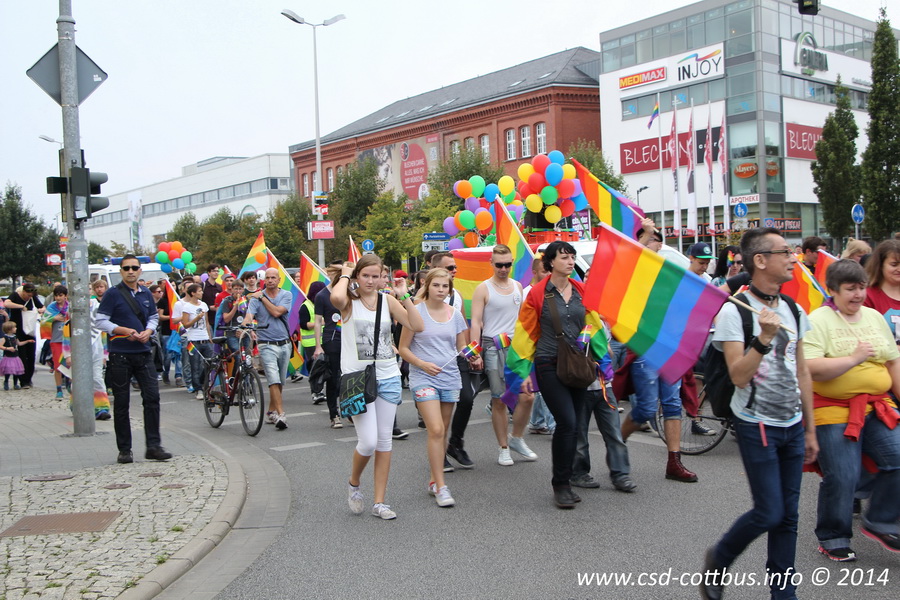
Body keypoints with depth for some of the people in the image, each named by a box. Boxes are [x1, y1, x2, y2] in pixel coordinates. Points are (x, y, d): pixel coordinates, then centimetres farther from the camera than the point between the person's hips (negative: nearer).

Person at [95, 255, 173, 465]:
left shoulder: (146, 294, 12)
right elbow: (100, 321, -6)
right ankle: (124, 450, 12)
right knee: (121, 403, 3)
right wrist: (124, 330, -17)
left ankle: (153, 446, 2)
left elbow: (154, 317, 19)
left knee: (152, 397, -3)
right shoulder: (112, 294, -3)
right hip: (120, 355, -4)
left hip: (143, 352, 4)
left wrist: (148, 331, -1)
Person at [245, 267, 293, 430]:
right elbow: (249, 315, -15)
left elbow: (277, 312, -12)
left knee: (281, 381, 12)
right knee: (274, 380, -14)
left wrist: (262, 297, -7)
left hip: (284, 344, 3)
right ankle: (280, 414, -16)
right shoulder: (256, 297, 0)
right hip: (267, 345, -3)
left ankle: (271, 412, 26)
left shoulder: (286, 295, 3)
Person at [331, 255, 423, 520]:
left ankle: (379, 502, 16)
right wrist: (345, 275, -12)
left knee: (384, 441, 7)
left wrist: (404, 296, -7)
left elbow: (418, 326, -4)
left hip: (388, 378, 4)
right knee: (368, 441, -10)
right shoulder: (349, 301, -3)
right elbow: (336, 298, -30)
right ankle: (353, 484, 21)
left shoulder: (388, 301, 6)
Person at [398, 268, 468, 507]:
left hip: (450, 378, 5)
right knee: (436, 430, -15)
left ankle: (434, 481, 24)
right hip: (423, 378, -4)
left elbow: (461, 347, 14)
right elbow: (403, 348, -2)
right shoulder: (416, 312, -4)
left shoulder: (455, 315, 7)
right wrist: (422, 364, -16)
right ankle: (441, 487, -8)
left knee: (442, 433, 11)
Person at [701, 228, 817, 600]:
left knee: (788, 516, 9)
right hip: (757, 426, -6)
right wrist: (764, 338, -31)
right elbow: (738, 376, -19)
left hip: (792, 426, 6)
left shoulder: (794, 311, 7)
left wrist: (810, 430, 13)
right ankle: (719, 559, 21)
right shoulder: (734, 311, -13)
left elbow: (802, 373, 12)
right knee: (769, 512, -5)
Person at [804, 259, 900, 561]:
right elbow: (810, 368, -20)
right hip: (834, 410, -6)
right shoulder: (818, 320, -8)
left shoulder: (874, 317, 12)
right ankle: (832, 538, 17)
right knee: (841, 478, -3)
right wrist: (853, 358, -21)